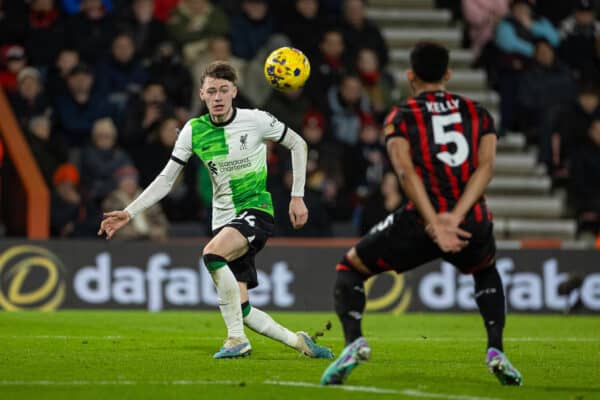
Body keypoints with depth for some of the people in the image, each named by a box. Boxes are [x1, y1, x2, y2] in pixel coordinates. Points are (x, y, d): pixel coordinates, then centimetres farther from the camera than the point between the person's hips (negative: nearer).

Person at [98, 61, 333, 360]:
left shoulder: (256, 121, -8)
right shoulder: (194, 131, 1)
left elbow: (298, 144, 7)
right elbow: (166, 179, 7)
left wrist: (297, 197, 4)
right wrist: (129, 213, -2)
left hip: (256, 210, -5)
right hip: (223, 220, 5)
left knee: (212, 254, -33)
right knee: (240, 308, -5)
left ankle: (237, 338, -25)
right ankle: (297, 341, 15)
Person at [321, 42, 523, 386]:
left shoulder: (401, 117, 9)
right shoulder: (477, 113, 16)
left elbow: (406, 171, -8)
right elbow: (486, 167, -1)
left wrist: (433, 225, -15)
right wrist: (455, 218, -10)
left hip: (421, 221, -3)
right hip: (473, 223, 3)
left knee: (350, 268, 17)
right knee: (487, 271, 37)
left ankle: (354, 342, -6)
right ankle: (496, 352, 18)